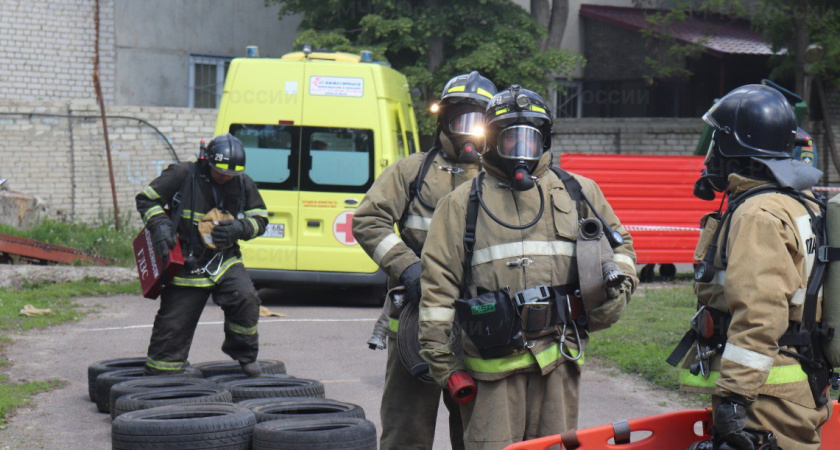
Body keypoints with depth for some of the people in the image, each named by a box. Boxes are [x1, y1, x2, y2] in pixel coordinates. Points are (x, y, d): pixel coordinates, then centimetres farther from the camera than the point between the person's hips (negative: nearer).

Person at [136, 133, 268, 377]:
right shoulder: (183, 175, -10)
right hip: (186, 264, -2)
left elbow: (260, 219, 8)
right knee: (172, 325, 0)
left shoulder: (243, 184, 1)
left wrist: (239, 228, -13)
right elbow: (146, 198, -3)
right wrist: (160, 225, -19)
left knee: (245, 299, -23)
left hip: (225, 261, 2)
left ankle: (246, 355, 1)